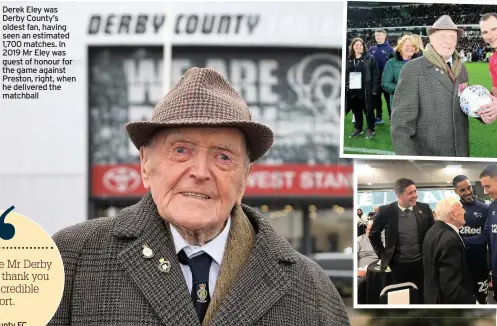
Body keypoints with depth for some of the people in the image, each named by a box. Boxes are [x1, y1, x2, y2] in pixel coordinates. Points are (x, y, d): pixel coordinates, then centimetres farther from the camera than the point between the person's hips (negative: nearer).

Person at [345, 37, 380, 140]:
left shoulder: (370, 58, -3)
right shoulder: (348, 59, 9)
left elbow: (375, 74, -6)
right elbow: (344, 74, 13)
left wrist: (375, 89, -12)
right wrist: (344, 87, 6)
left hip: (366, 91, -4)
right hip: (352, 90, 4)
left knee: (368, 110, 2)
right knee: (356, 111, 13)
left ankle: (370, 129, 14)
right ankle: (358, 128, 26)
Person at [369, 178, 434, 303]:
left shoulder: (424, 209, -3)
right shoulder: (386, 211, -8)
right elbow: (373, 234, 6)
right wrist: (382, 254, 4)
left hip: (421, 262, 1)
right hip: (398, 265, -1)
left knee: (422, 297, 5)